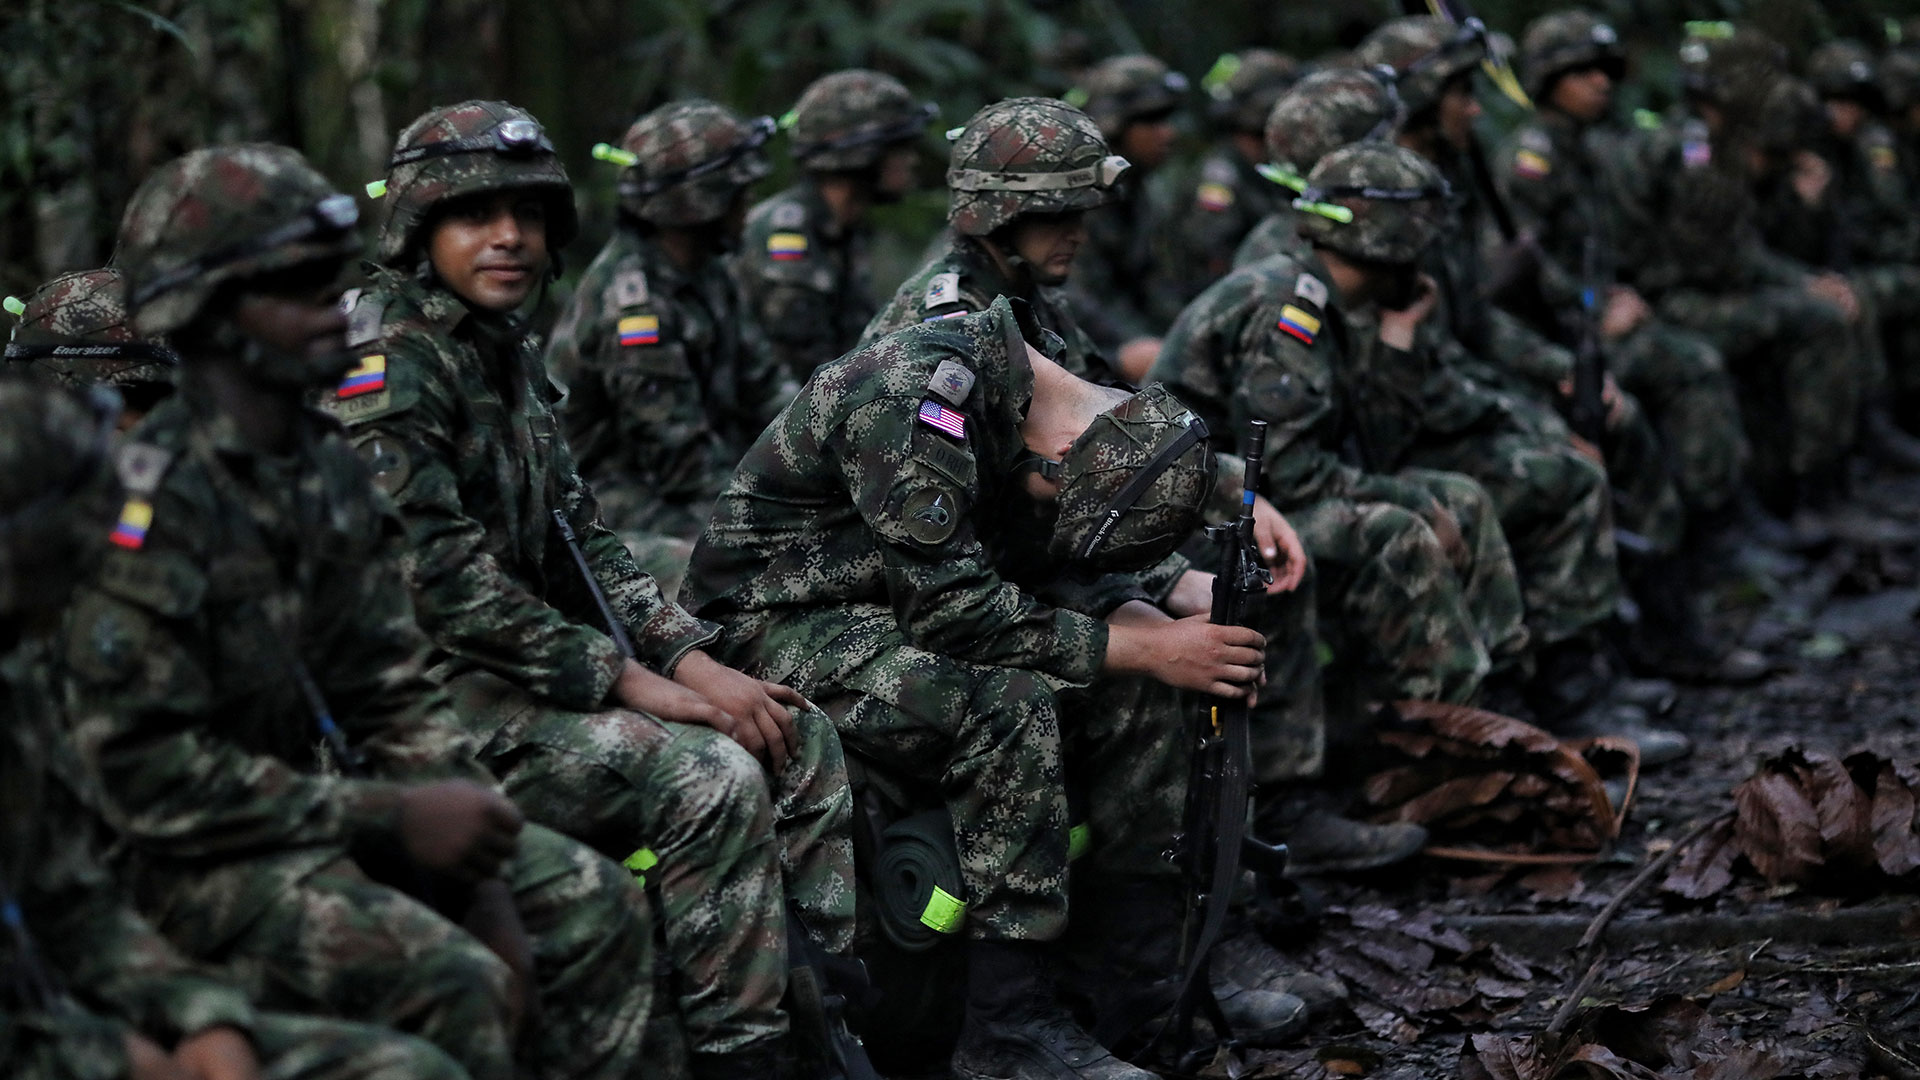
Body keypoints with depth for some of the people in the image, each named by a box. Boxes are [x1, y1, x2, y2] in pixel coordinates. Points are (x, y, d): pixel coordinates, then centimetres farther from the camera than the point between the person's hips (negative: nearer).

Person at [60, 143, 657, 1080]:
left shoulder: (327, 468, 7)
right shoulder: (148, 498, -20)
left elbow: (396, 697, 10)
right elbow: (148, 775, -22)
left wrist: (481, 883, -2)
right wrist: (393, 820, -19)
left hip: (323, 808, 9)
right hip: (186, 860, -9)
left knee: (597, 910, 6)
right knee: (451, 984, -28)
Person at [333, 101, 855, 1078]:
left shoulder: (506, 352, 15)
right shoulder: (388, 361, -14)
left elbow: (579, 539, 16)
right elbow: (440, 577, -22)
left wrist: (689, 658, 1)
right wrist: (627, 680, -20)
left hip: (519, 668, 9)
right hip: (433, 695, -9)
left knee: (799, 741, 2)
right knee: (713, 781, -24)